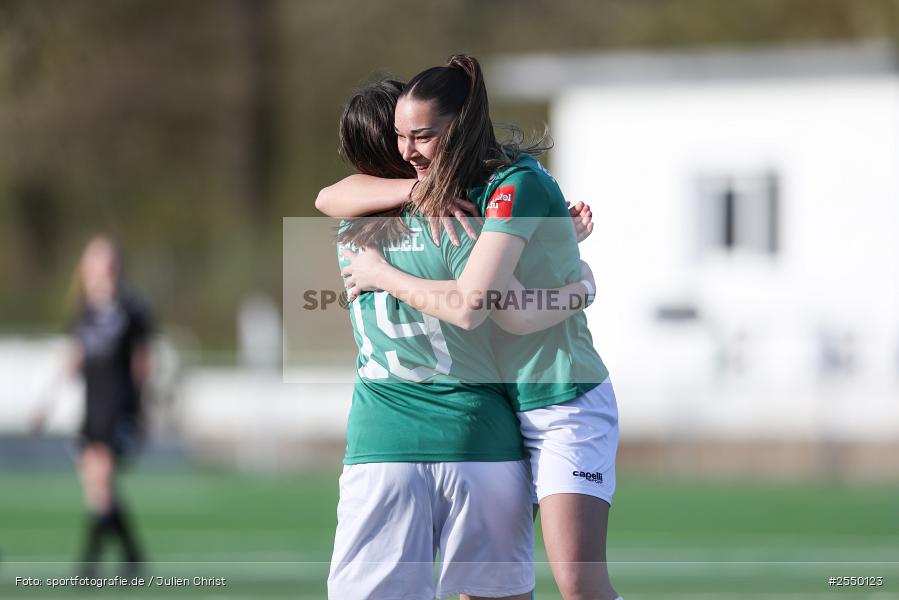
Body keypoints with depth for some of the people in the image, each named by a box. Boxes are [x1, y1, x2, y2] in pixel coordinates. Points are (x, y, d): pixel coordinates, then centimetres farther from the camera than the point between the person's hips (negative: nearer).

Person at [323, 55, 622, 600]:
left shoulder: (519, 185, -19)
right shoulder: (450, 188, 8)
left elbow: (469, 306, -26)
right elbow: (331, 198, 6)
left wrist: (381, 275, -12)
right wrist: (418, 190, -8)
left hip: (567, 406, -8)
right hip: (506, 409, 9)